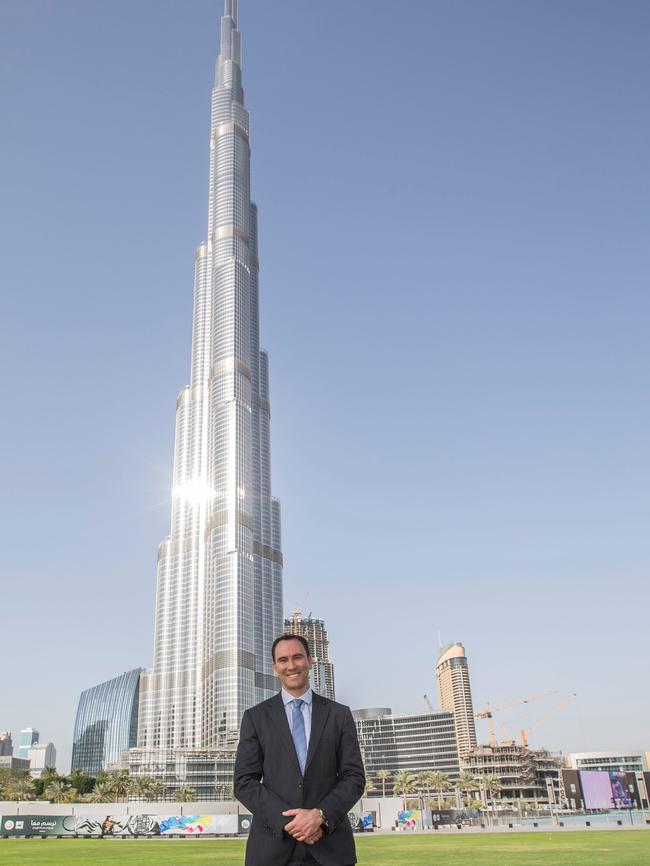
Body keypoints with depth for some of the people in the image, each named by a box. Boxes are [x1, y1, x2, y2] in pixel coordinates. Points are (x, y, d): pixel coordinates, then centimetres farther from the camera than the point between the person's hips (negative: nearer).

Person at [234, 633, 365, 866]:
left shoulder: (340, 714, 5)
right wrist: (287, 821, -13)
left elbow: (354, 777, 2)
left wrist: (321, 816, -13)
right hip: (273, 847, 0)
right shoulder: (255, 717, 3)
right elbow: (245, 783, -1)